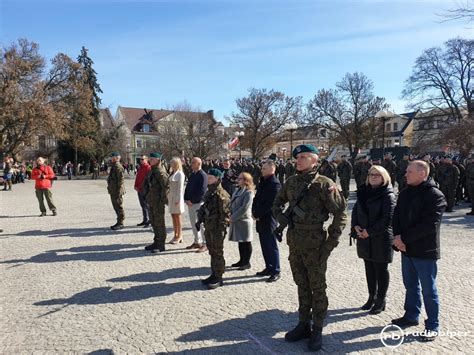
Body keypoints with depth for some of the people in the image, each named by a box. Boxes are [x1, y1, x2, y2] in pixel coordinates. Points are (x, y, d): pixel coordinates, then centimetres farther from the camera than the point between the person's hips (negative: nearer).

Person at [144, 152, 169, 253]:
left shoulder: (160, 172, -16)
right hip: (151, 202, 10)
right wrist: (147, 198, 16)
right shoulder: (151, 171, 14)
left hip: (158, 202, -10)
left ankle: (161, 245, 8)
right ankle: (156, 242, 29)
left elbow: (165, 187, -21)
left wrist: (162, 201, -21)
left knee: (159, 223, -1)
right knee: (153, 222, 17)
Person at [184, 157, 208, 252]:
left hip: (199, 203, -8)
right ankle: (197, 242, 26)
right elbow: (187, 187, 16)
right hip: (190, 203, 8)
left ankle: (205, 244, 4)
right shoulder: (192, 175, 13)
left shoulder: (203, 175, -12)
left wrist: (192, 201, -16)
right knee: (193, 223, 14)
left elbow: (202, 191, -18)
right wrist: (186, 199, 2)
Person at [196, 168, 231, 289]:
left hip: (217, 229, -9)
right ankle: (214, 274, 31)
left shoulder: (222, 195, -18)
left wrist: (221, 230, -21)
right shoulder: (209, 193, 11)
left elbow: (225, 214, -20)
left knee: (218, 253, 2)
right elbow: (204, 208, 21)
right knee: (212, 252, 18)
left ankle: (218, 278, 13)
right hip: (208, 228, 9)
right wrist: (199, 220, 16)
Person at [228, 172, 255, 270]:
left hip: (244, 220, -8)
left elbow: (244, 208, -21)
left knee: (246, 242, 3)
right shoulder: (237, 190, 10)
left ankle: (247, 262, 14)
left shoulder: (249, 192, -15)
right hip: (236, 220, 8)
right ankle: (242, 260, 29)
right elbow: (232, 204, 14)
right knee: (240, 242, 17)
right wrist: (231, 215, 0)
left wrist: (233, 217, -18)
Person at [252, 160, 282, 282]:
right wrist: (254, 211, 0)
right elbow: (257, 198, 15)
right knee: (264, 245, 16)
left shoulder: (275, 184, -15)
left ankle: (275, 272, 10)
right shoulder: (263, 181, 13)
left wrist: (257, 214, -14)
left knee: (271, 246, 0)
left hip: (269, 220, -9)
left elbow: (270, 204, -20)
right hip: (260, 218, 9)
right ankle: (269, 268, 28)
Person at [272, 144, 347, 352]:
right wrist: (282, 218, 1)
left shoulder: (324, 184, -13)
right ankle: (304, 325, 34)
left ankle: (317, 331, 25)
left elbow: (340, 214, -11)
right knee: (302, 285, 18)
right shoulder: (291, 182, 4)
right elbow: (277, 204, 20)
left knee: (317, 288, 9)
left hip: (315, 245, -5)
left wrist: (330, 243, -14)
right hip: (294, 243, 5)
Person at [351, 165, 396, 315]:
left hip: (381, 239, -6)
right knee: (369, 268, 16)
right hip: (364, 238, 6)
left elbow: (387, 219, -18)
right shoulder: (363, 192, 7)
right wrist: (356, 226, -6)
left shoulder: (388, 196, -12)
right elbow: (355, 211, 10)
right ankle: (372, 296, 32)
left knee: (381, 269, 7)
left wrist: (370, 231, -18)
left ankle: (381, 300, 21)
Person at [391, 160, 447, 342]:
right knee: (410, 286, 19)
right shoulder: (405, 193, 8)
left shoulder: (435, 195, -15)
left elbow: (429, 225, -23)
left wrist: (404, 238, -20)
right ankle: (411, 316, 35)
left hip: (425, 251, -7)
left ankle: (433, 325, 21)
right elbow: (396, 217, 7)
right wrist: (397, 237, -10)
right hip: (407, 249, 7)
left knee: (428, 290, 6)